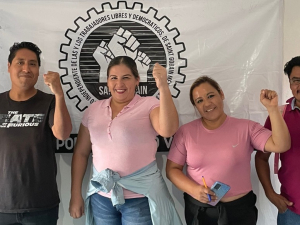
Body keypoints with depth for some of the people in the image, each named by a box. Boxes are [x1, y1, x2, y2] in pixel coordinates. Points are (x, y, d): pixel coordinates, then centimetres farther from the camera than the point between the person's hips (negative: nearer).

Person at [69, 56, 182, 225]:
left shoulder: (149, 105, -7)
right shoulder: (94, 109, 4)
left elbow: (168, 130, -26)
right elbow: (81, 153, 8)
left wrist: (163, 87, -33)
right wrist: (76, 195, 7)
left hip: (141, 196, -3)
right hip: (101, 196, 4)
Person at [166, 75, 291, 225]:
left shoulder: (246, 128, -6)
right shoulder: (185, 132, -4)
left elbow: (281, 146, -14)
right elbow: (172, 169, -2)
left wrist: (272, 108, -21)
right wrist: (193, 189, -17)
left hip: (239, 209, 0)